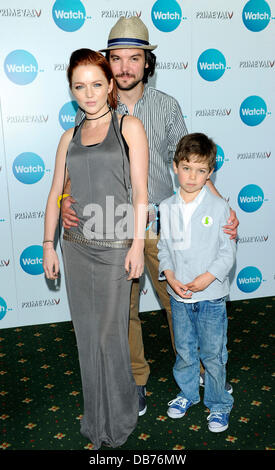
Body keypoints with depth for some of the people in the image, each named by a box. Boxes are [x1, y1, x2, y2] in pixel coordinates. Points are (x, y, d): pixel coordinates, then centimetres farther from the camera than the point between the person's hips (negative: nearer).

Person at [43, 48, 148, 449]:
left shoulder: (129, 127, 0)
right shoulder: (69, 138, 12)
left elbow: (140, 190, -5)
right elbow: (55, 194, 13)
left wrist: (138, 243, -11)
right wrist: (48, 244, 8)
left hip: (115, 247, -4)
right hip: (76, 246, 4)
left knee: (110, 333, 3)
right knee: (87, 333, 12)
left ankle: (117, 420, 27)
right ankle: (96, 418, 31)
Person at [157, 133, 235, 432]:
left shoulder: (218, 207, -9)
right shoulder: (167, 208, -1)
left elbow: (228, 251, -7)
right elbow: (164, 247, 5)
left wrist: (208, 277, -18)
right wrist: (170, 277, -10)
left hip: (211, 295, -3)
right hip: (178, 295, 3)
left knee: (213, 354, 9)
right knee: (184, 351, 18)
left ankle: (219, 404, 31)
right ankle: (187, 393, 42)